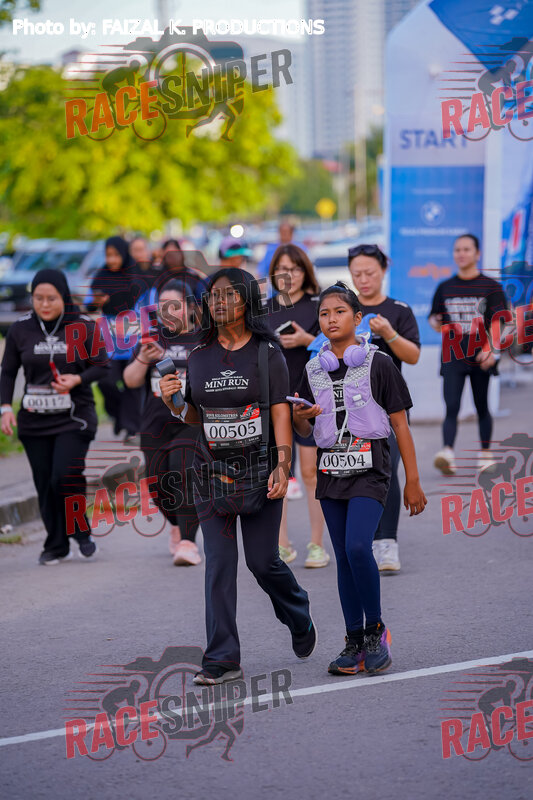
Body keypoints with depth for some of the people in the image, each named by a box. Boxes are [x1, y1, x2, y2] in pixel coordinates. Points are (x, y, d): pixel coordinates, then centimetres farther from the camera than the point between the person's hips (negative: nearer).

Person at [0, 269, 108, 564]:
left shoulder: (83, 327, -3)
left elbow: (102, 365, 3)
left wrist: (78, 379, -15)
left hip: (74, 418, -3)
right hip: (34, 421, 3)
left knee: (66, 478, -15)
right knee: (44, 484, 4)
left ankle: (81, 531, 11)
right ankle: (57, 546, 18)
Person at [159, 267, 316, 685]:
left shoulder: (267, 354, -2)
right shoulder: (199, 357, 8)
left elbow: (281, 414, -5)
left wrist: (282, 466, -15)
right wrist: (174, 402, -6)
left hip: (258, 469, -3)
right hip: (212, 472, 3)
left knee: (263, 560, 0)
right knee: (219, 564, -3)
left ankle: (299, 616, 32)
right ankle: (223, 658, -2)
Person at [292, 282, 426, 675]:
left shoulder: (378, 364, -2)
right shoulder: (314, 371, 10)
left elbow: (400, 424, -1)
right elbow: (305, 431, 17)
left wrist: (413, 481, -3)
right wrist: (300, 418, -8)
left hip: (370, 469, -5)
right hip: (331, 470, 5)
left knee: (358, 547, -21)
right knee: (344, 557, 5)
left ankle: (376, 629, -4)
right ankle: (355, 643, 11)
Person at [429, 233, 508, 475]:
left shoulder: (491, 287, 2)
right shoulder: (445, 288, 11)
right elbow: (434, 318, 20)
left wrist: (490, 349, -20)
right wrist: (438, 325, -5)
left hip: (480, 357, -1)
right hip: (452, 356, 1)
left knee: (482, 407, 8)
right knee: (451, 407, -12)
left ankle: (486, 454, 21)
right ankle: (447, 453, -25)